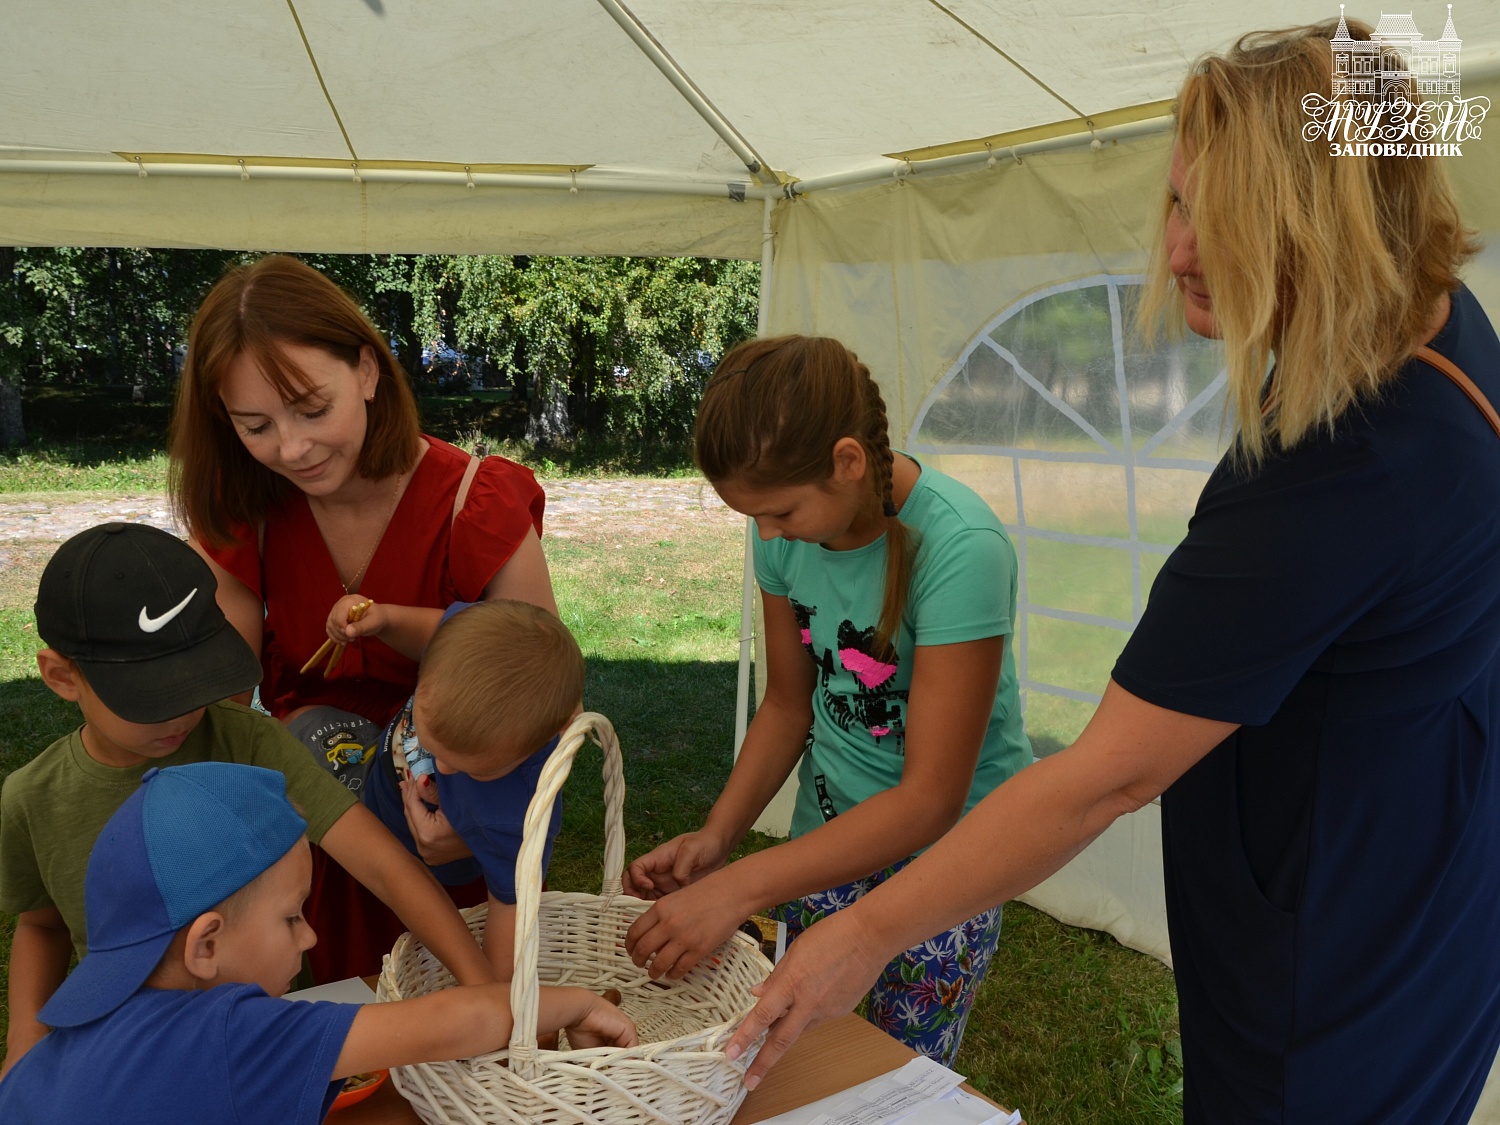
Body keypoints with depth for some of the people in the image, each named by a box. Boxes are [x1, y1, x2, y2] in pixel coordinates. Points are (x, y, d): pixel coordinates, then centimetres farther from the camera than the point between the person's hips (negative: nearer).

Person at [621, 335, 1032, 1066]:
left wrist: (737, 888, -31)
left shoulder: (959, 550, -29)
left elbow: (931, 799, -27)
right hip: (830, 828, 5)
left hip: (944, 844, -4)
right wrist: (715, 836, -12)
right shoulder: (787, 532, -10)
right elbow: (789, 706, 3)